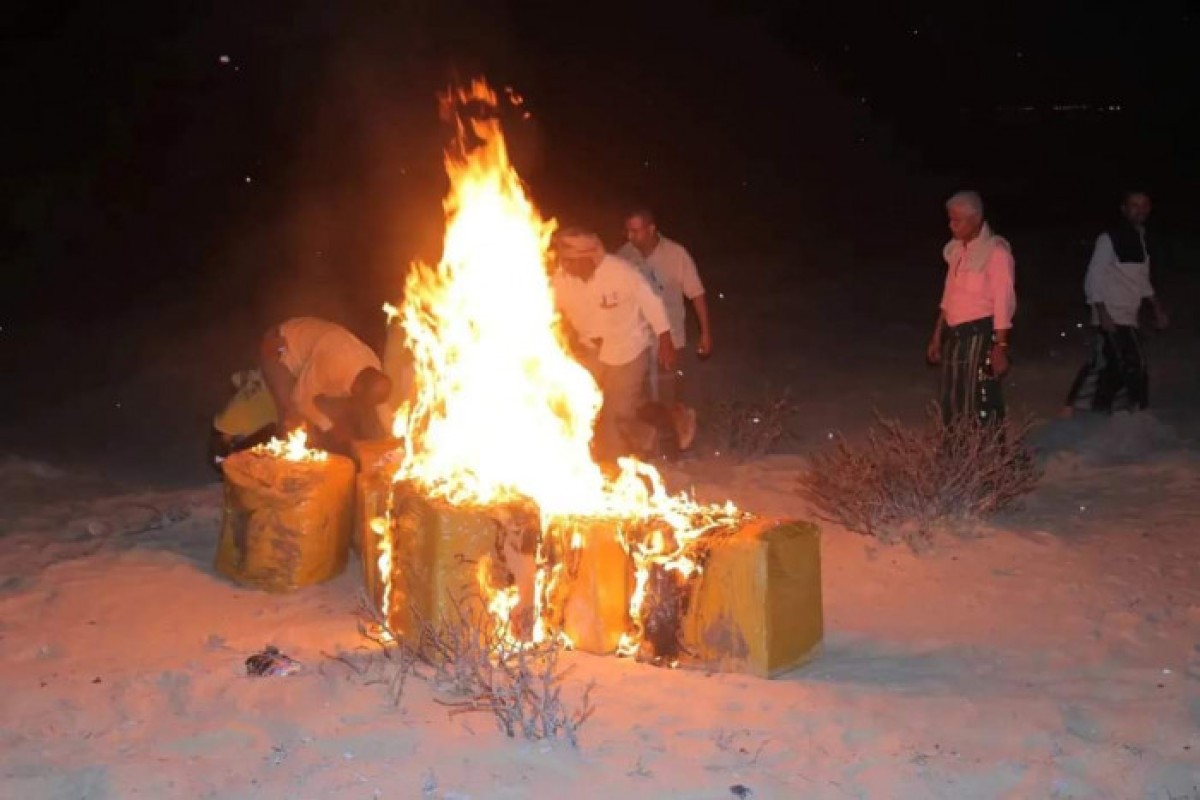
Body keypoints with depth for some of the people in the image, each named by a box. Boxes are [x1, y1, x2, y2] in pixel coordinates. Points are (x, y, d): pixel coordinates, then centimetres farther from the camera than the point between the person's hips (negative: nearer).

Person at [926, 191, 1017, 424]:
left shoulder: (996, 251, -13)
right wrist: (937, 336, 19)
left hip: (981, 335, -8)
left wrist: (1000, 348, -18)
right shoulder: (957, 250, 10)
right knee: (952, 403, 12)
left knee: (981, 404, -5)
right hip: (955, 334, 8)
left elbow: (1003, 303, -15)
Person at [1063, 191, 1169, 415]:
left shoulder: (1144, 241, 14)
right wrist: (1103, 314, -18)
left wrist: (1157, 307, 16)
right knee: (1134, 365, -11)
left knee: (1109, 367, 9)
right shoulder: (1110, 239, -10)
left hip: (1128, 317, 8)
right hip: (1112, 316, -8)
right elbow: (1094, 278, -12)